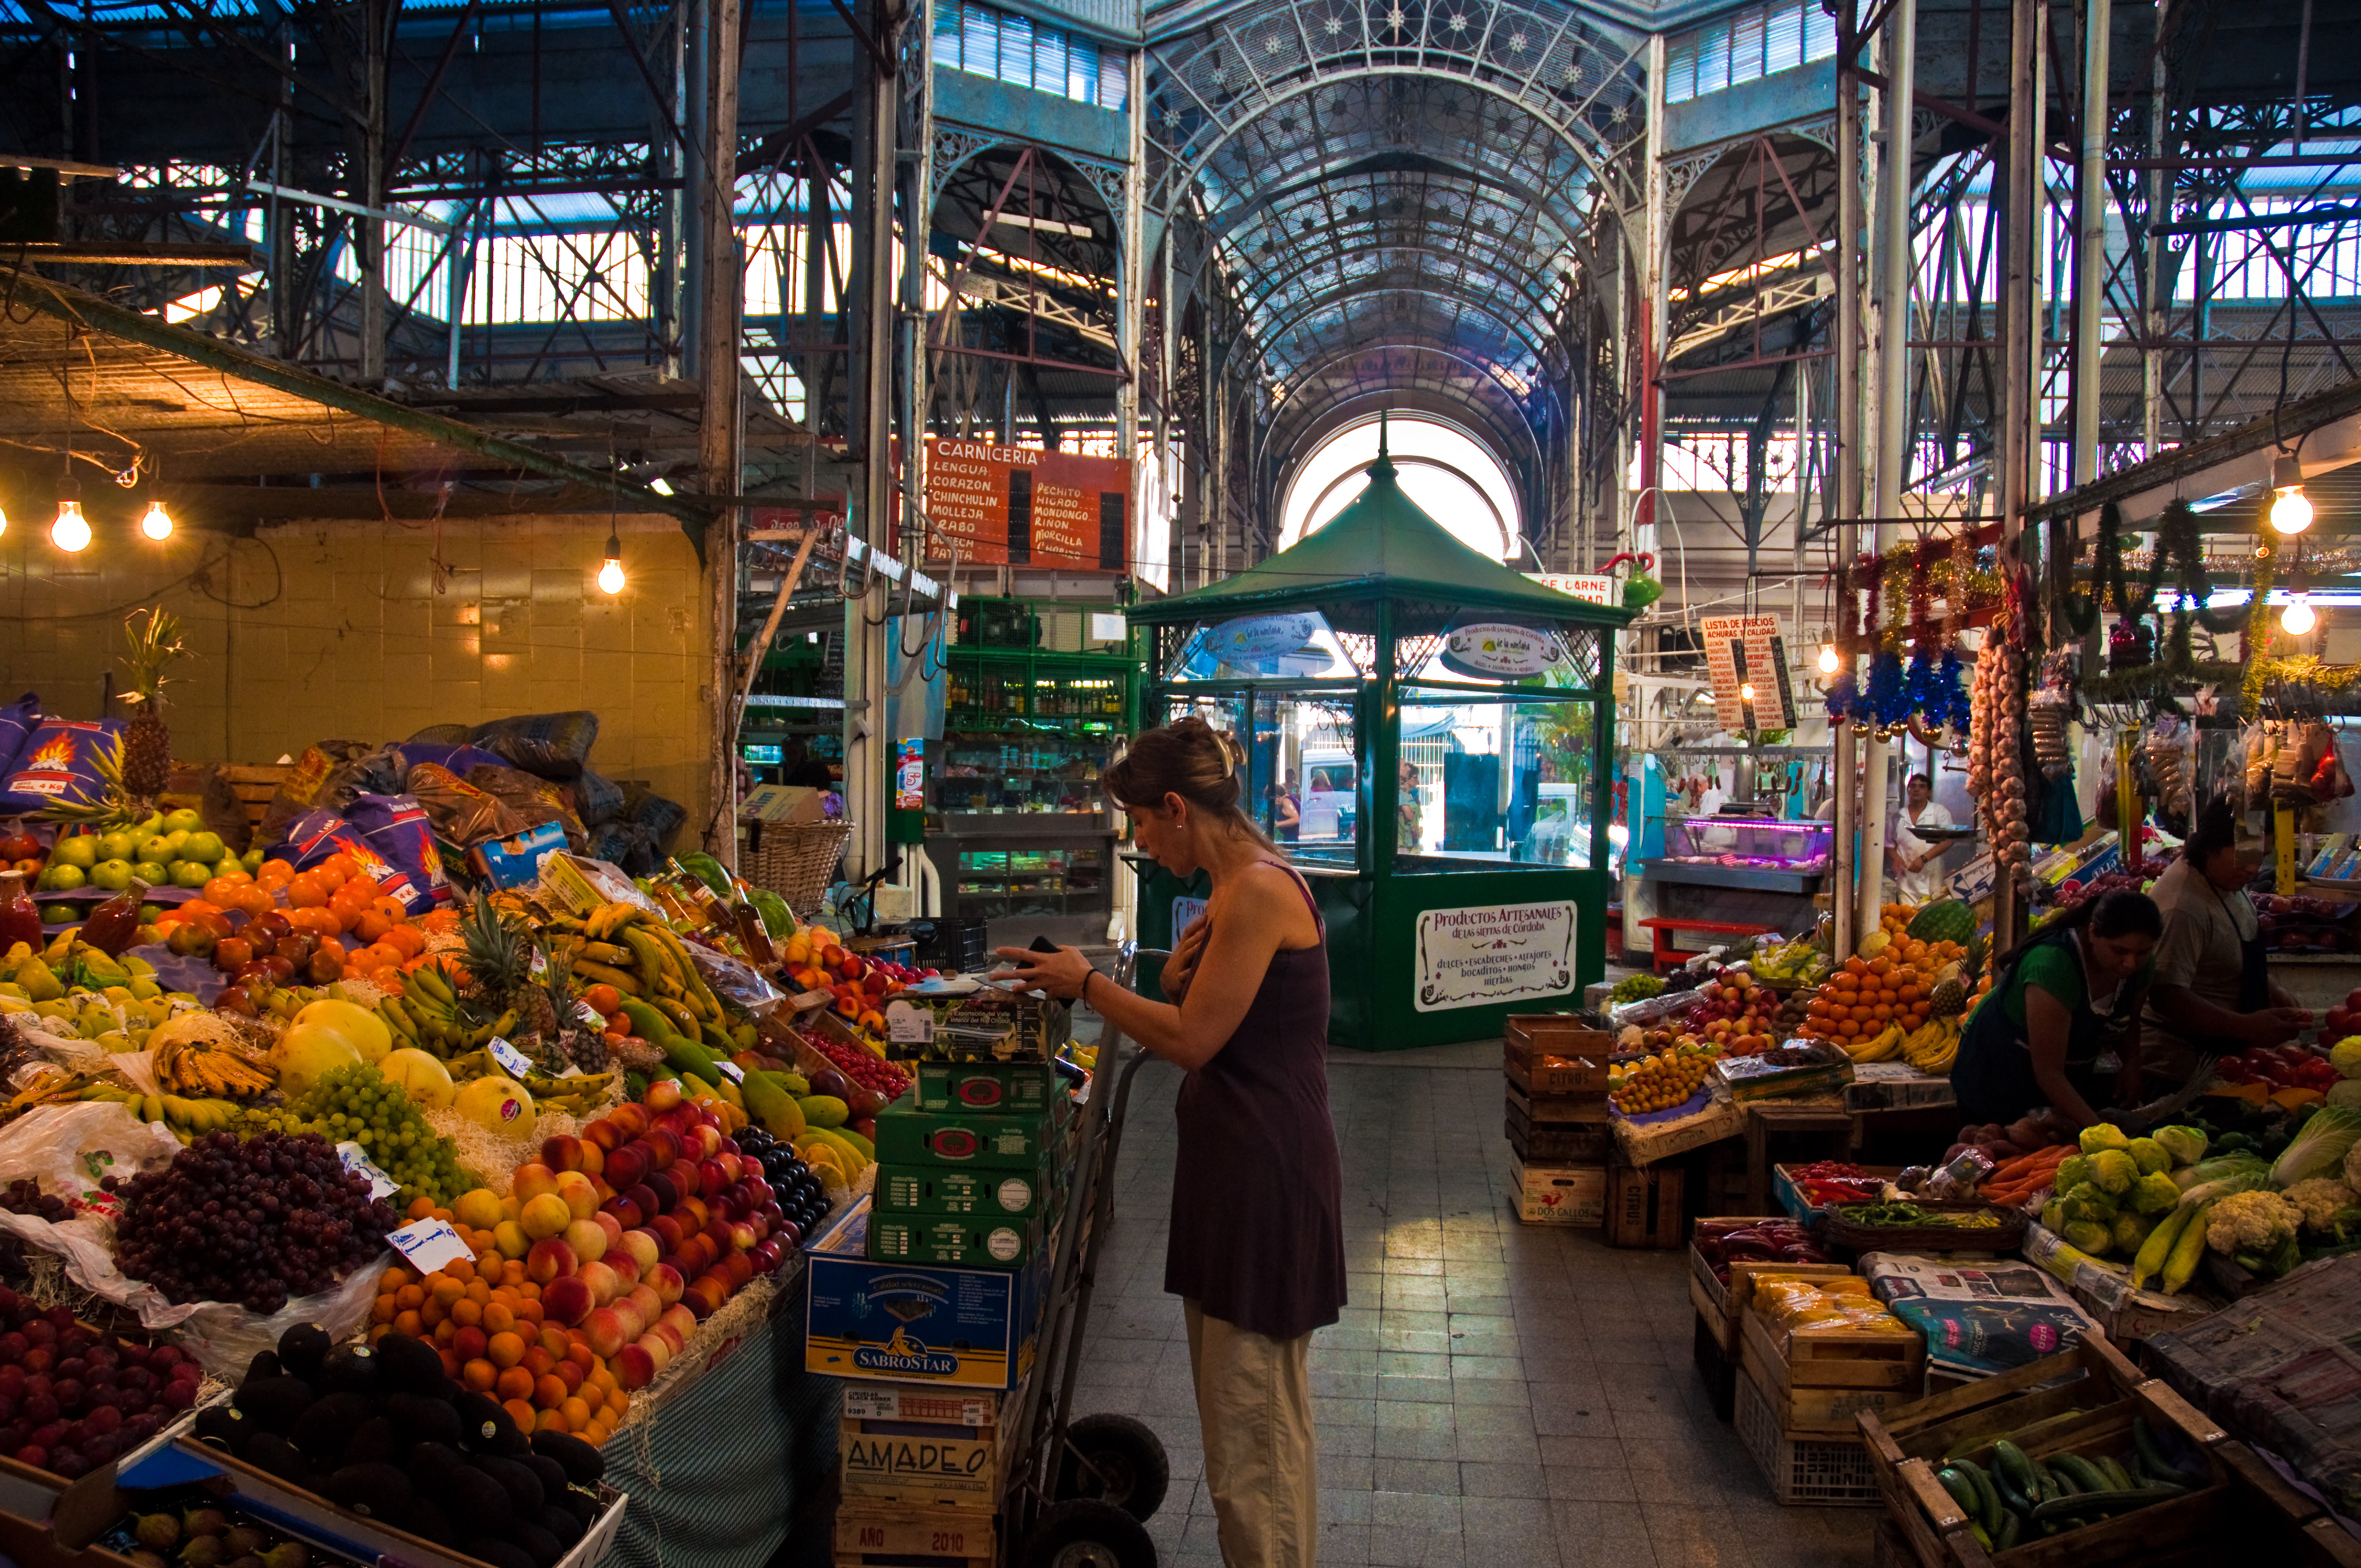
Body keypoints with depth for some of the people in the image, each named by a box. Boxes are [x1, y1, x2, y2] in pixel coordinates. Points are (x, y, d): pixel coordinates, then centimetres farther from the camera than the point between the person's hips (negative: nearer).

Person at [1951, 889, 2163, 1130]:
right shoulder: (2053, 963, -35)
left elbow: (2128, 1022, 9)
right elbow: (2048, 1073, -34)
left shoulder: (2141, 965, -13)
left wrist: (2132, 1064, -12)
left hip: (2072, 1074, 6)